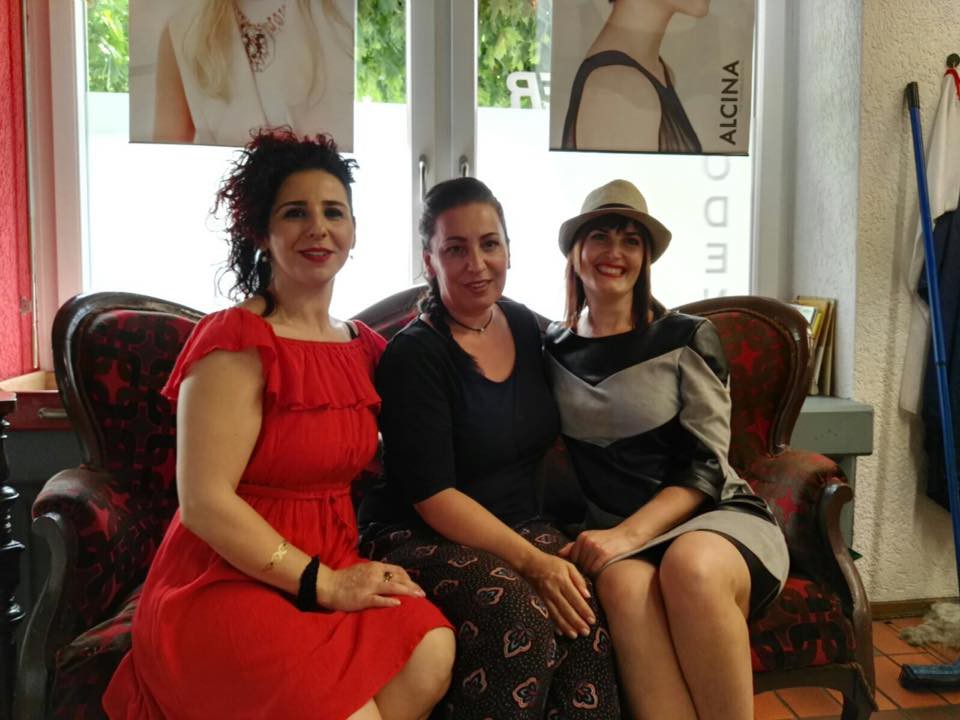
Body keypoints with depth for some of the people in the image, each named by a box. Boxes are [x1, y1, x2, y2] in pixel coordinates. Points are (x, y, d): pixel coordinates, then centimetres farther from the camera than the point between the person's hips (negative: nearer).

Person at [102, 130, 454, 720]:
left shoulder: (366, 346, 9)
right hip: (226, 583, -6)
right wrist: (322, 584, -17)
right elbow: (205, 501, -17)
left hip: (334, 572, 6)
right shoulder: (237, 341, -12)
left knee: (433, 651, -22)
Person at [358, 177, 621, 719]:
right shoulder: (415, 355, -13)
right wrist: (531, 562, -24)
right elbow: (432, 496, -16)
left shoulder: (524, 325, 7)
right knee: (517, 612, -33)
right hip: (422, 537, -5)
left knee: (587, 611, -25)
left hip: (520, 527, 5)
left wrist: (553, 548, 6)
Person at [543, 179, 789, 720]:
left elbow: (705, 469, -5)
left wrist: (627, 535, -18)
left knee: (690, 566, -37)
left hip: (717, 516, -1)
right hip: (616, 535, 1)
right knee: (624, 581, -35)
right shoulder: (553, 350, 11)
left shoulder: (688, 338, 2)